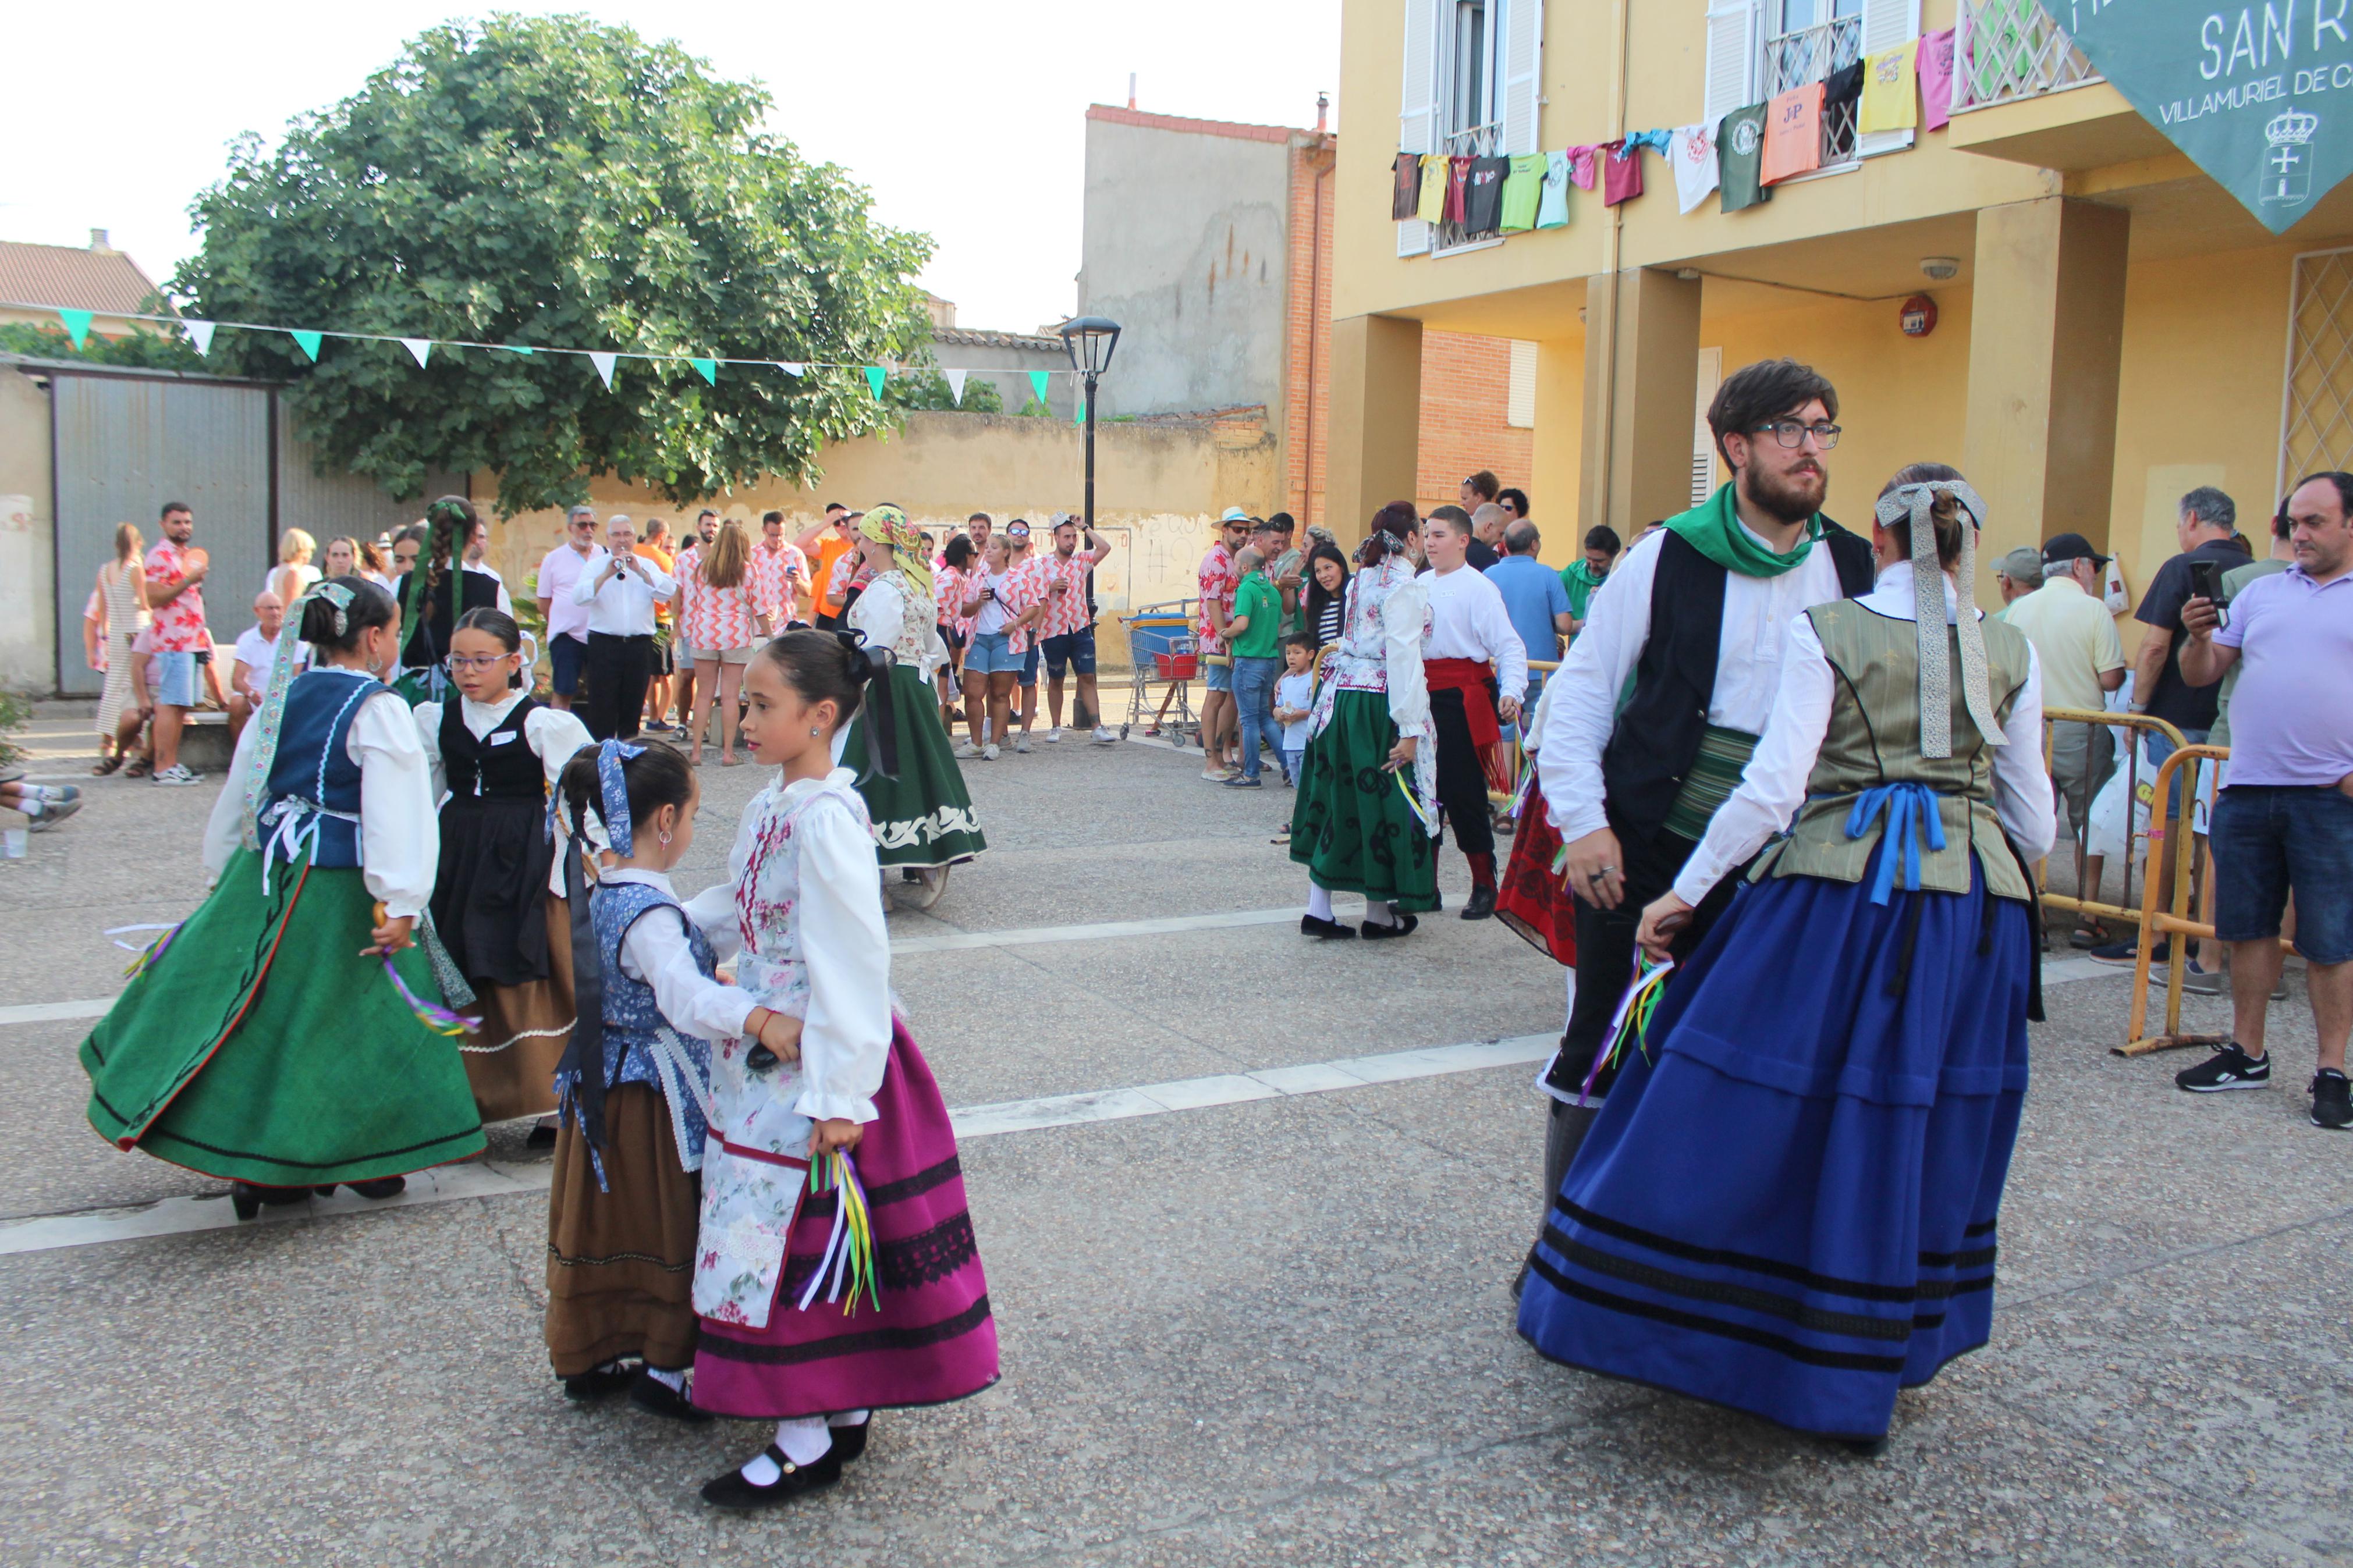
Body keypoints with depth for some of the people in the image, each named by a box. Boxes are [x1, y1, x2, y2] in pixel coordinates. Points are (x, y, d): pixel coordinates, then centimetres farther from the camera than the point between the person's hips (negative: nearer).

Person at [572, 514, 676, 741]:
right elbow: (578, 597, -10)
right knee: (602, 709, -3)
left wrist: (640, 571, -15)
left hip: (640, 645, 2)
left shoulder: (647, 566, 12)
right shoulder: (595, 565, 6)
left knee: (633, 706, 8)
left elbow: (669, 591, -6)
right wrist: (606, 574, -21)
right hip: (604, 644, -2)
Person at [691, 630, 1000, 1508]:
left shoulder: (827, 818, -21)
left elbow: (852, 960, -23)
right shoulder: (769, 807, 7)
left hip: (816, 1066, -9)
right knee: (786, 1236, 16)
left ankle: (809, 1443, 13)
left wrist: (839, 1096, -23)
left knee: (796, 1241, -1)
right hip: (764, 1055, 9)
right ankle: (846, 1410, 30)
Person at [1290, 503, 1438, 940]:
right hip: (1379, 704, -8)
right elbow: (1403, 657, -18)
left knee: (1338, 799, 11)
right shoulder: (1404, 587, -13)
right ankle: (1379, 914, 13)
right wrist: (1410, 729, -19)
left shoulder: (1361, 579, 12)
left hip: (1342, 696, 8)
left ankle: (1318, 909, 12)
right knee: (1386, 801, 3)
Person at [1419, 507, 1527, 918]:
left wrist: (1511, 692, -25)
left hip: (1461, 699, -7)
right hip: (1423, 696, 7)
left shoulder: (1478, 587, -7)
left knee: (1463, 793, -3)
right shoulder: (1420, 585, 13)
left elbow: (1509, 646, -12)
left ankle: (1484, 887, 10)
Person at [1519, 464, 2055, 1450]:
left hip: (1841, 891, -4)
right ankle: (1874, 1368, 25)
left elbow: (1772, 788, -11)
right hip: (1974, 905, 4)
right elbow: (2032, 814, 10)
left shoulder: (1828, 633, -4)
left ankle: (1676, 1324, 13)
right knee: (1918, 1136, 14)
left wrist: (1683, 894, -5)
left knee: (1756, 1108, 5)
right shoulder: (2012, 654, 6)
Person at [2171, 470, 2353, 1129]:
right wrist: (2198, 637, -8)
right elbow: (2201, 675, 12)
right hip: (2247, 789, 4)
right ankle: (2246, 1054, 22)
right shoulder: (2260, 593, 13)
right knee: (2248, 928, 10)